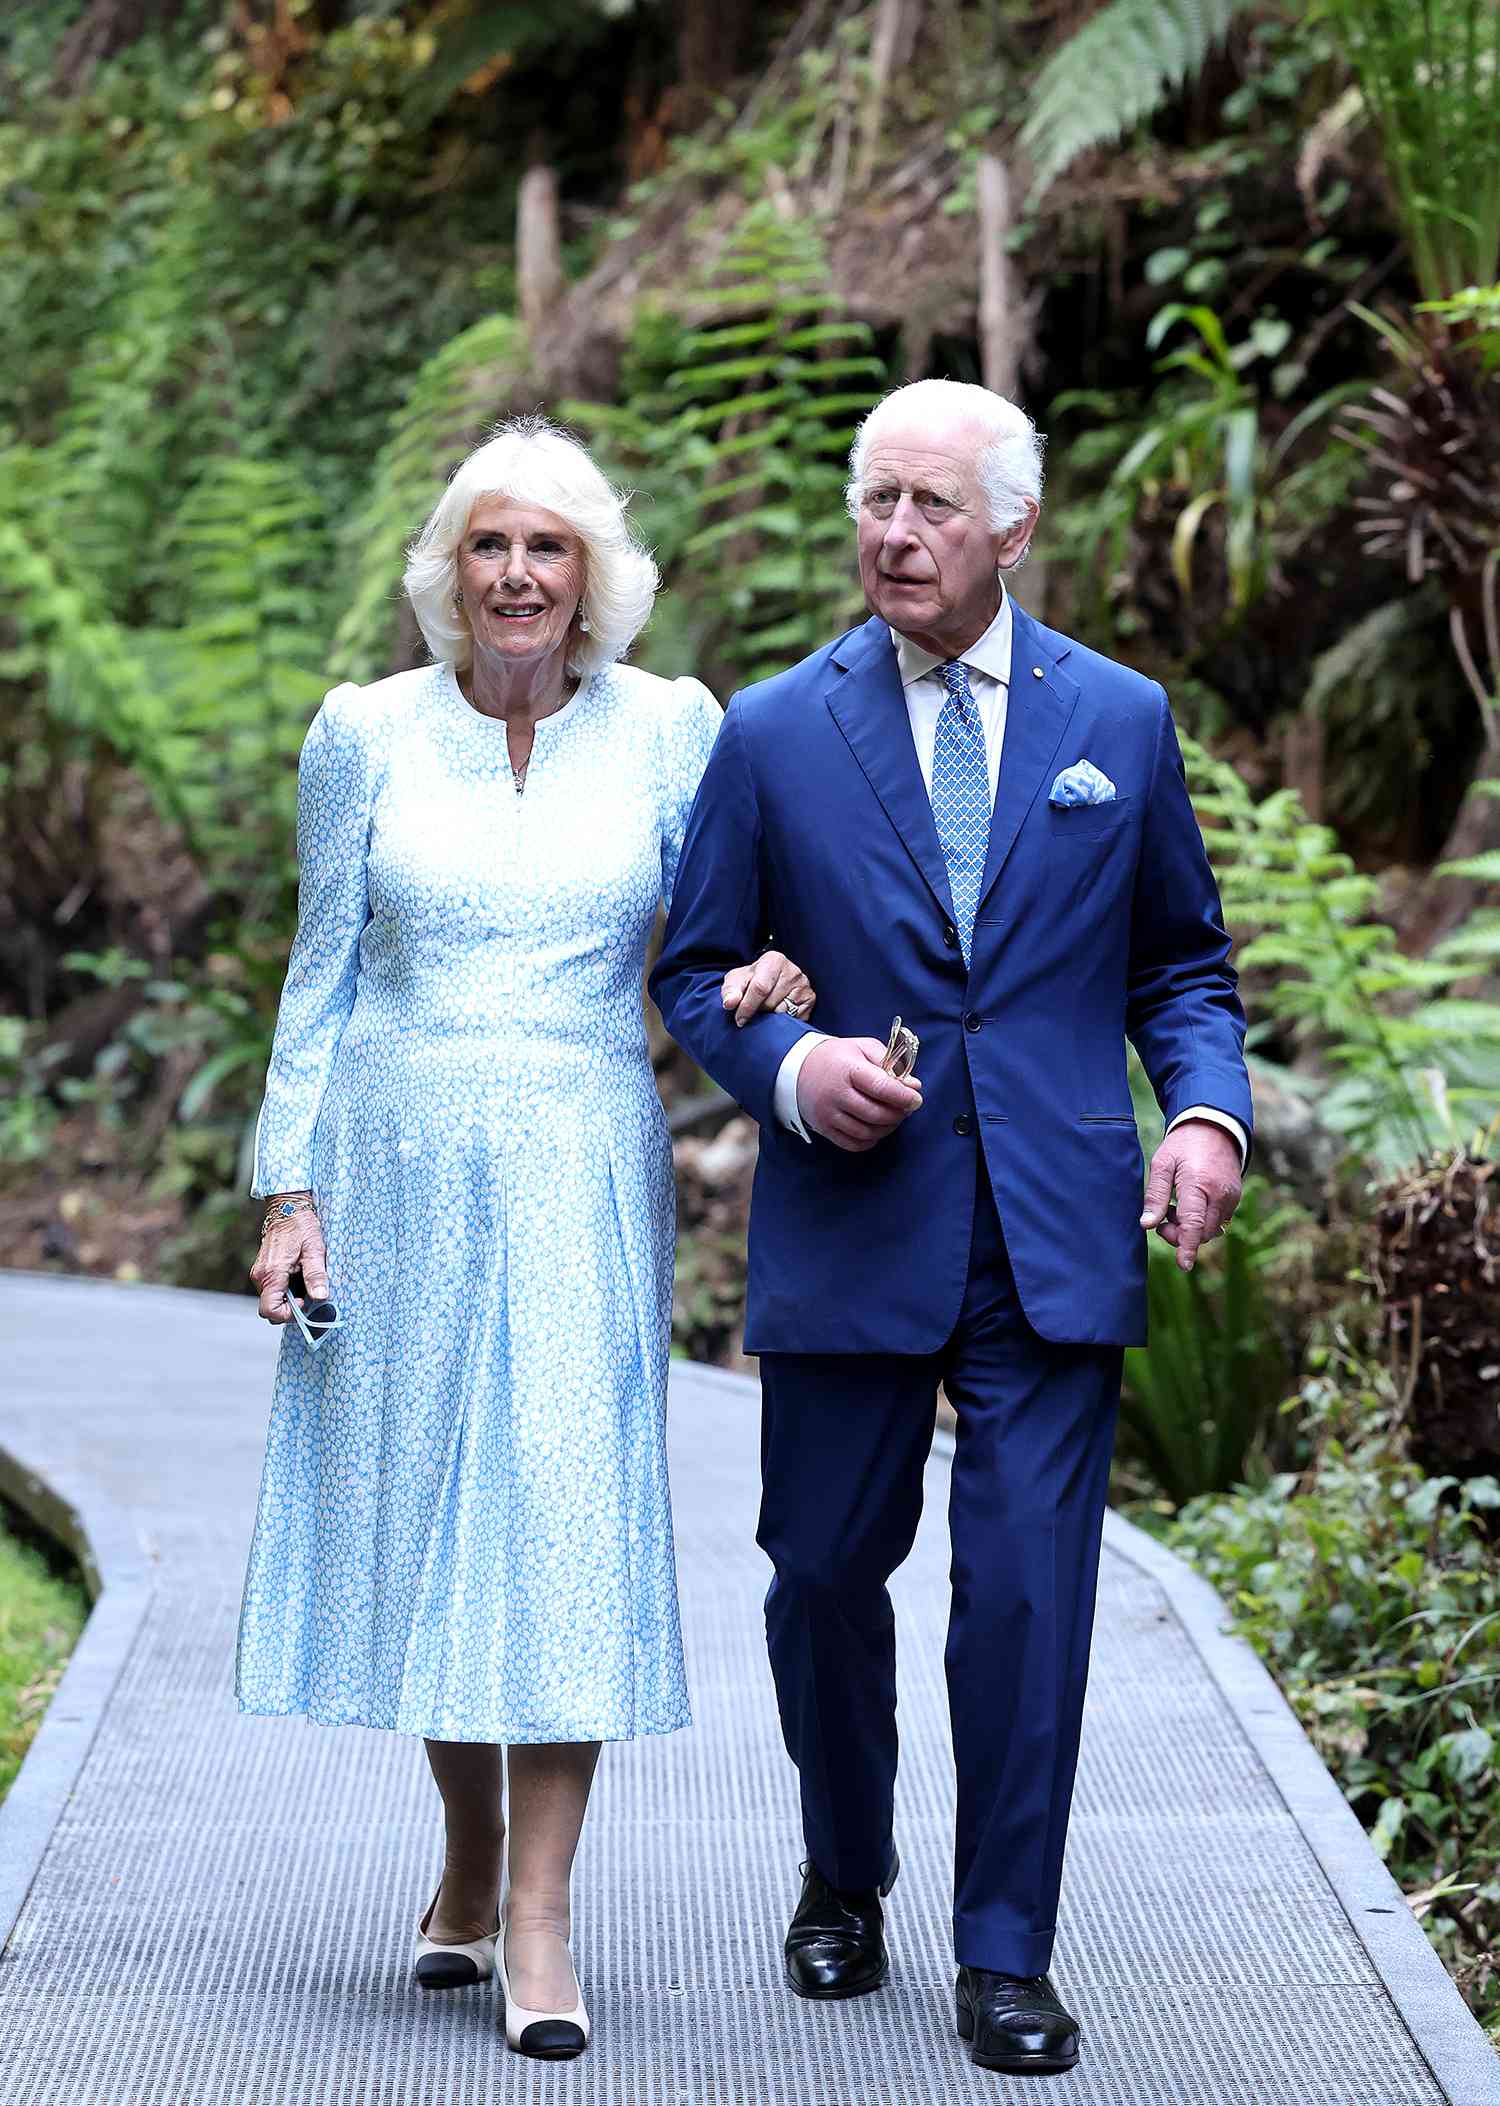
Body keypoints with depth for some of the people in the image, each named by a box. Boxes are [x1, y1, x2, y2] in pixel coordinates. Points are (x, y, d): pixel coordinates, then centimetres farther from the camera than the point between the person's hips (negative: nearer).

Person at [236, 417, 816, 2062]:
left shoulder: (666, 727, 2)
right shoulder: (366, 734, 3)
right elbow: (321, 975, 6)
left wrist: (764, 971, -12)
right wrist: (289, 1188, 1)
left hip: (580, 1180, -1)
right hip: (400, 1168, 1)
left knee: (565, 1510, -7)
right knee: (420, 1501, 6)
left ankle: (539, 1921, -6)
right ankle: (468, 1860, 24)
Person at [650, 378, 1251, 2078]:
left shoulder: (1121, 721, 7)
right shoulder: (772, 734, 3)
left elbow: (1181, 963, 14)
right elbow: (695, 974, 8)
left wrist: (1208, 1109, -5)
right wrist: (790, 1069, -12)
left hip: (1056, 1238, 0)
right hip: (847, 1230, 1)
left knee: (1028, 1592, -4)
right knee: (826, 1570, 10)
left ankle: (1006, 1958, 7)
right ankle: (844, 1880, 35)